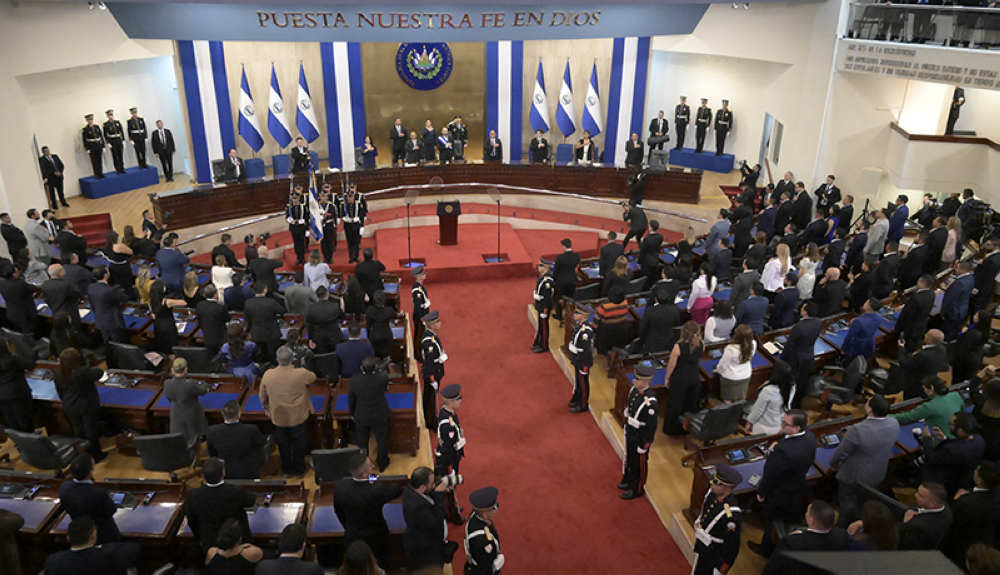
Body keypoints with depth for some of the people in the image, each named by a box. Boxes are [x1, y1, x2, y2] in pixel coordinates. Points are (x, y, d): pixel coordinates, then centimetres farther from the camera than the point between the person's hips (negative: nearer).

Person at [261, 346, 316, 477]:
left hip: (278, 417, 2)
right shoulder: (301, 374, -23)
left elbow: (263, 396, 0)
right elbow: (313, 377, 1)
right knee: (299, 444, 17)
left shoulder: (268, 375, -16)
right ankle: (299, 471, 32)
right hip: (298, 417, -2)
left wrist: (267, 408, 18)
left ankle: (286, 470, 36)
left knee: (284, 445, 21)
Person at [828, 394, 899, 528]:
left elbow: (842, 451, -23)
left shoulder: (858, 430, -38)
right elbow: (889, 445, 0)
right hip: (878, 473, 6)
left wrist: (833, 464, -2)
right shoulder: (894, 424, -21)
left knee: (847, 502, 19)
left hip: (854, 474, -6)